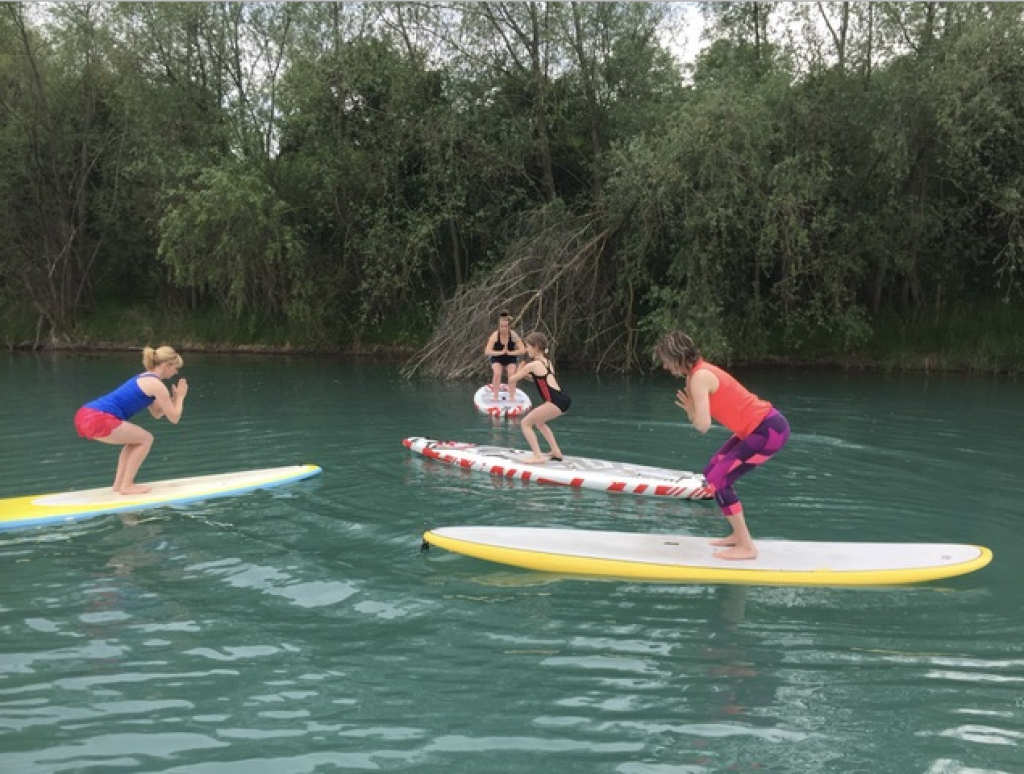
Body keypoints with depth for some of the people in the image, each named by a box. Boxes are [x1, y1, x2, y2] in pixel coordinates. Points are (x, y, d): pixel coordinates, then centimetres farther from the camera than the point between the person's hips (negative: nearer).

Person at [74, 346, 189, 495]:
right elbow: (174, 418, -1)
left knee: (136, 439, 25)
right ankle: (126, 486, 4)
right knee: (146, 439, 3)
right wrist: (180, 397, 14)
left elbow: (157, 413, 30)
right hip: (98, 420, -10)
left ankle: (119, 483, 23)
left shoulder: (144, 379, 25)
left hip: (86, 415, 10)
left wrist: (175, 397, 20)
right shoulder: (156, 385, -5)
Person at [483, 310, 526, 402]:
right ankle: (496, 396, -14)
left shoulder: (513, 335, -20)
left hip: (511, 359, 1)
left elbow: (523, 350, -21)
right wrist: (501, 352, -32)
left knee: (512, 373, -25)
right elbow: (487, 352, -27)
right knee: (497, 373, -27)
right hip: (497, 359, -1)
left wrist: (509, 352, -28)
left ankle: (512, 396, -12)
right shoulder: (495, 335, -22)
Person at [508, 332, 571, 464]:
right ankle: (556, 452, 31)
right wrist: (524, 373, 28)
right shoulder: (547, 362, 21)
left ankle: (538, 456, -8)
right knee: (538, 421, 30)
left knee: (525, 423, 0)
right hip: (562, 399, 9)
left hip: (556, 401, -9)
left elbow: (512, 379, 4)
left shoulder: (533, 365, -4)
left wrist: (511, 388, 25)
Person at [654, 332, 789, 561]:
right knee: (713, 472, 16)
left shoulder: (699, 377, -19)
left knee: (718, 480, -8)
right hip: (760, 425, 10)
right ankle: (739, 535, 24)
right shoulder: (698, 372, 10)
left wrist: (691, 410, -5)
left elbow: (703, 425, -24)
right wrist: (691, 409, -11)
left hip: (769, 431, -10)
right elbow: (702, 417, 9)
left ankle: (747, 547, 0)